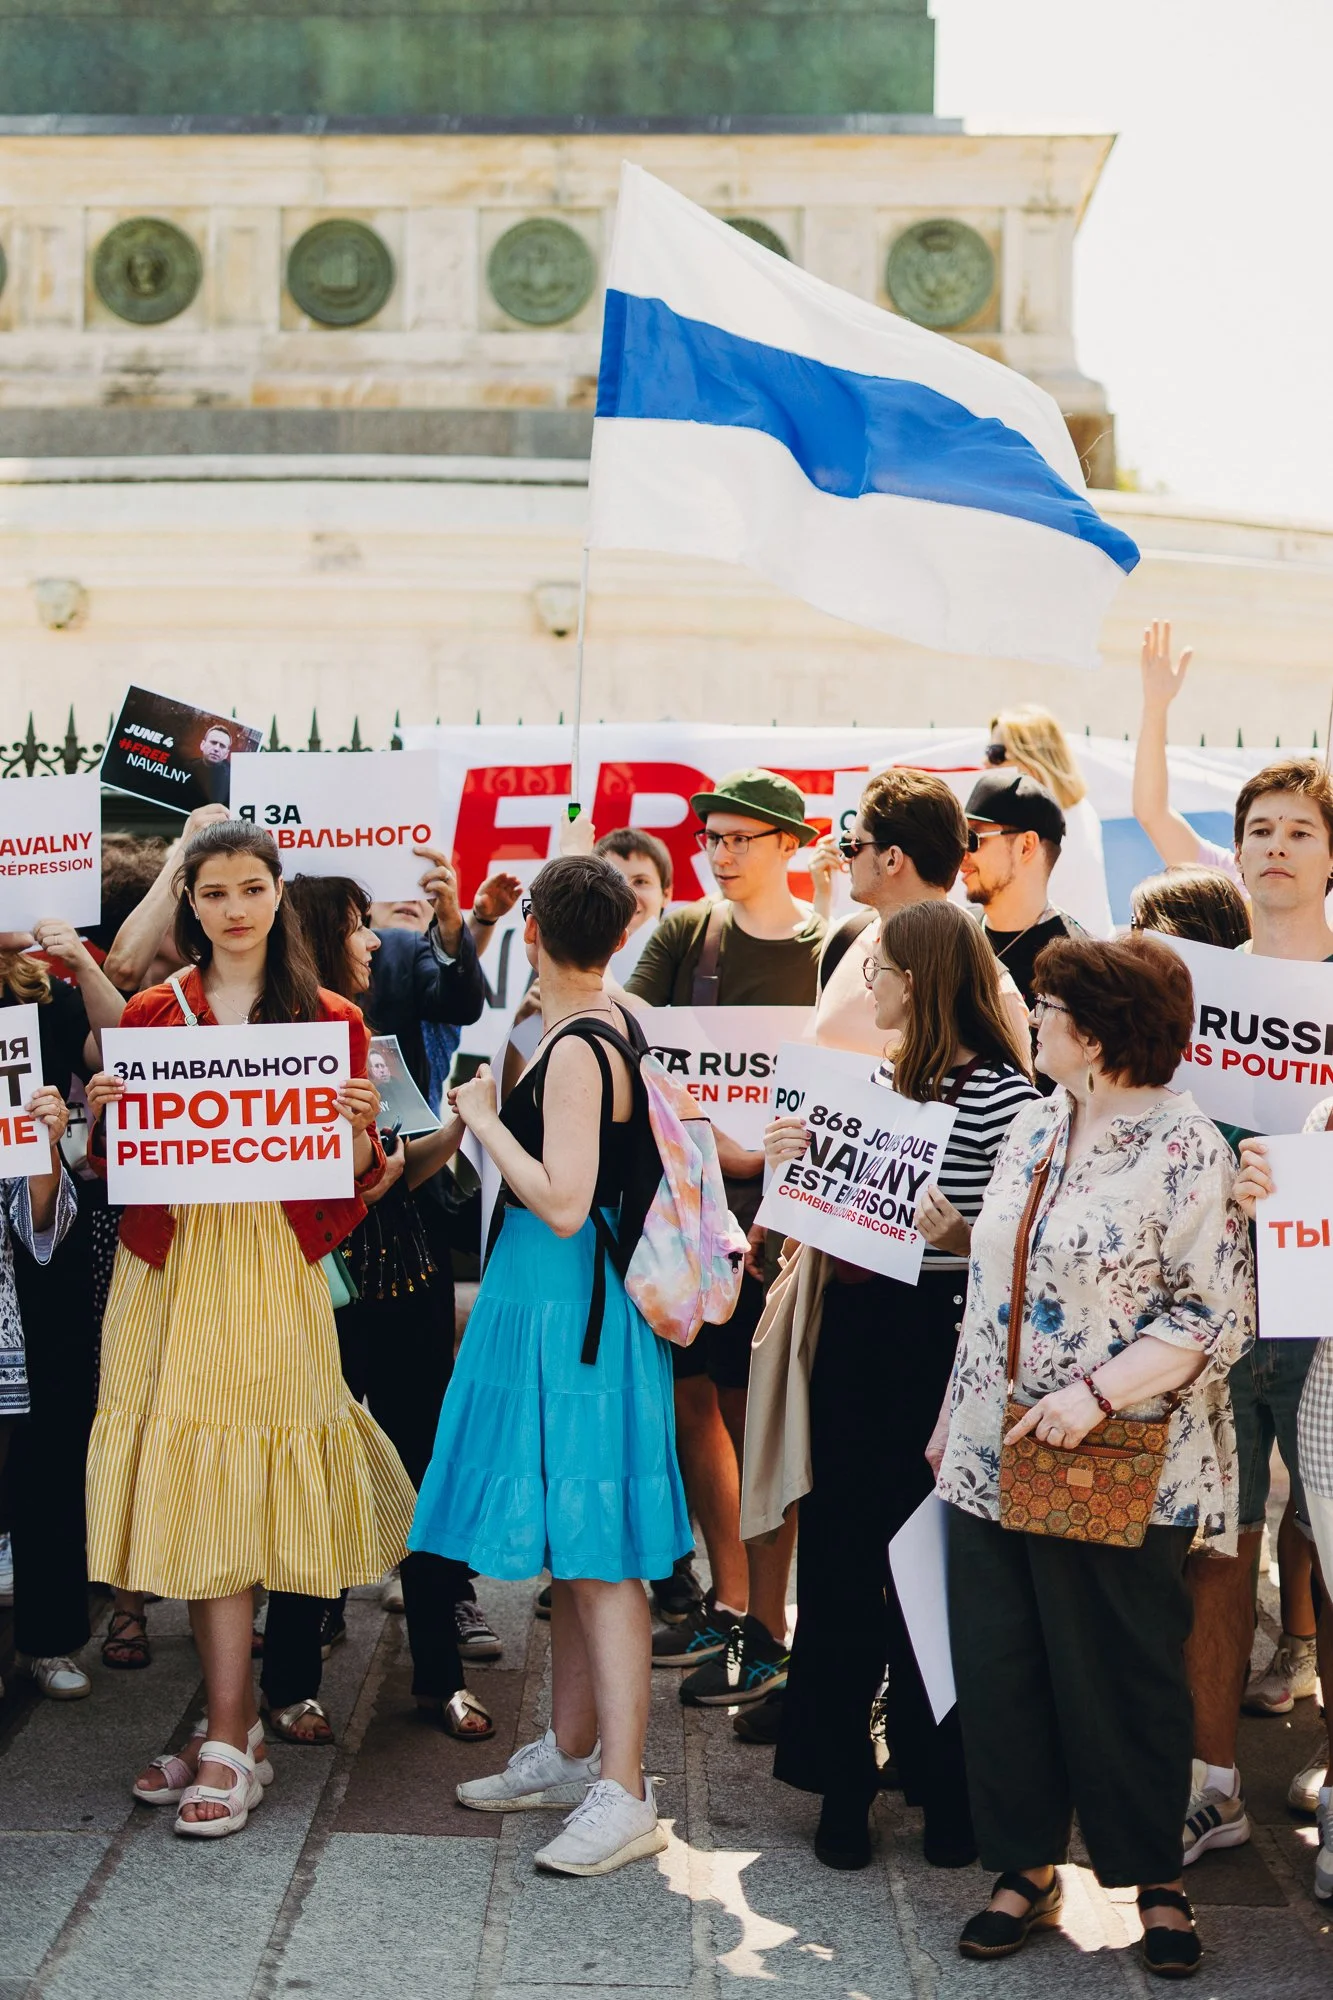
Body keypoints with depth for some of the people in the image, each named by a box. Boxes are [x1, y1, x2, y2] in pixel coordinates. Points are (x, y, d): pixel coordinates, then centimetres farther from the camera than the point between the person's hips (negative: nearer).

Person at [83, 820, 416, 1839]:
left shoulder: (331, 1019, 5)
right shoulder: (149, 1016, 9)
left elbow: (352, 1178, 5)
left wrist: (360, 1123, -15)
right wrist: (104, 1113, -9)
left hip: (269, 1267, -2)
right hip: (168, 1265, 2)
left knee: (233, 1492, -6)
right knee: (188, 1488, 2)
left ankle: (227, 1745, -1)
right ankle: (234, 1719, 16)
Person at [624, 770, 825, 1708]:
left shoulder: (827, 950, -4)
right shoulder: (684, 933, 7)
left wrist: (774, 1149, -20)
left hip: (771, 1208, -5)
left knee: (753, 1411, -1)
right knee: (693, 1398, 11)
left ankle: (768, 1630, 9)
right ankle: (729, 1600, 25)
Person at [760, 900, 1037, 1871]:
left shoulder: (1001, 1092, -11)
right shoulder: (878, 1081, 13)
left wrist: (964, 1236, -30)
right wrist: (791, 1162, -1)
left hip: (942, 1341, -7)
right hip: (857, 1328, 7)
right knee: (841, 1554, 10)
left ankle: (948, 1787, 18)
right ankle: (843, 1778, 22)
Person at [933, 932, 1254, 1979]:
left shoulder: (1186, 1148, -12)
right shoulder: (1034, 1128, 11)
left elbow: (1216, 1314, -16)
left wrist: (1096, 1393, -22)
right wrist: (953, 1415, 18)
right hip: (994, 1459, 7)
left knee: (1121, 1682, 4)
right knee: (998, 1670, 8)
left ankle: (1158, 1881, 22)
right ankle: (1027, 1870, 23)